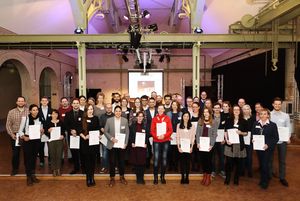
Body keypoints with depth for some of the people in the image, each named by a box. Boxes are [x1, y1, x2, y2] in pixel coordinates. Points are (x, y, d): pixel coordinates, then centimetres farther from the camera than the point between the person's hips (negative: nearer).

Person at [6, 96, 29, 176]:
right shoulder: (11, 112, 3)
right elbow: (8, 124, 3)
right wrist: (11, 134, -7)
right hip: (15, 135, 1)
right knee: (15, 153, 7)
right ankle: (15, 169, 26)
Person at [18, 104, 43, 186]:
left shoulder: (40, 119, 2)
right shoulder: (25, 118, -6)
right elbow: (20, 130, -1)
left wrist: (42, 131, -10)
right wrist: (23, 137, -17)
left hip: (37, 140, 3)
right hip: (27, 140, -2)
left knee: (34, 158, 12)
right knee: (27, 158, 1)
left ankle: (33, 175, 26)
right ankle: (29, 177, 14)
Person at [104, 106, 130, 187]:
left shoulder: (125, 120, -2)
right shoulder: (109, 120, -4)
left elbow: (127, 132, 1)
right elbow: (105, 131, -1)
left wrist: (125, 143, -5)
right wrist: (111, 138, -15)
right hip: (112, 145, -1)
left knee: (122, 161, 11)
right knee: (112, 162, 6)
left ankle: (122, 177, 31)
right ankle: (112, 178, 23)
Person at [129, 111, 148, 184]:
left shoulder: (145, 126, 5)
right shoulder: (132, 125, 5)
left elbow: (148, 136, 5)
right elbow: (130, 136, 4)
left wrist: (146, 143, -8)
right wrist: (132, 143, -9)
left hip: (143, 146, 0)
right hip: (135, 146, 0)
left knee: (142, 163, 2)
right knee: (136, 162, 4)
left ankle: (141, 178, 15)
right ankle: (138, 178, 16)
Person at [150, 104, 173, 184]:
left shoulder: (167, 118, 4)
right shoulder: (154, 119, 3)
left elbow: (170, 130, 1)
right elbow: (152, 131, 2)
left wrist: (164, 135, -14)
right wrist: (157, 136, -15)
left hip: (165, 141, 1)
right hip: (156, 141, -1)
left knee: (164, 158, 5)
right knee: (156, 158, -5)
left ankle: (162, 176, 18)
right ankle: (155, 177, 6)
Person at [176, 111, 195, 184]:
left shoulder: (192, 126, 4)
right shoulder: (178, 125, 5)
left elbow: (193, 137, 2)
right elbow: (177, 137, 3)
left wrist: (191, 147, -7)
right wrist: (178, 146, -6)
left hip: (189, 147, 0)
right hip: (181, 147, 0)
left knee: (188, 162, 3)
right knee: (182, 162, 3)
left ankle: (187, 177, 11)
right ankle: (182, 177, 9)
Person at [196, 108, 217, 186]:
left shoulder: (213, 123, 0)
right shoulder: (200, 122, 8)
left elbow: (214, 134, -3)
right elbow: (197, 133, 5)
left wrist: (211, 145, -12)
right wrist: (198, 143, -6)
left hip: (209, 144, -2)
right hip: (201, 144, 2)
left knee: (209, 160, 3)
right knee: (203, 159, 7)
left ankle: (208, 176, 14)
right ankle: (204, 175, 20)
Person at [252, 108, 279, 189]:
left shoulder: (273, 125, -8)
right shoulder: (256, 124, 3)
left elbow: (276, 138, -7)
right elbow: (253, 134, 11)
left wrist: (268, 145, -18)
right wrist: (253, 139, -10)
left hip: (268, 148, -4)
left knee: (265, 164, -4)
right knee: (261, 164, 13)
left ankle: (265, 181, 17)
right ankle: (263, 179, 33)